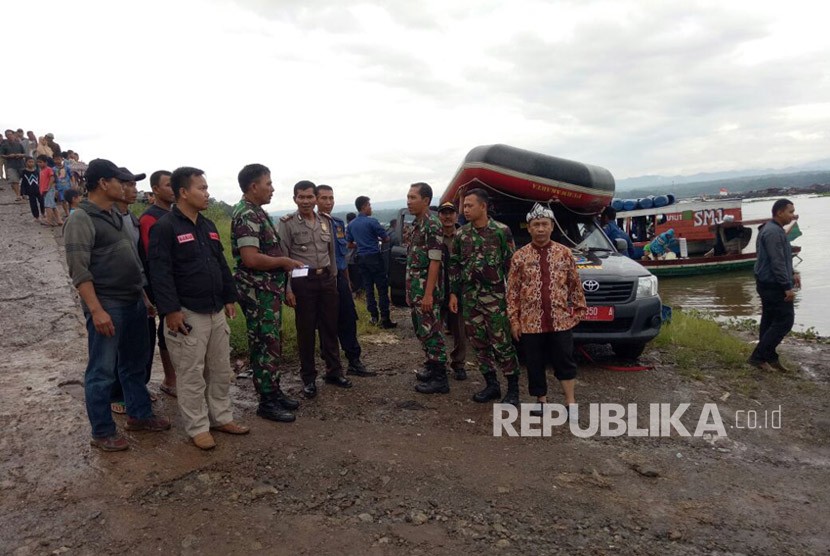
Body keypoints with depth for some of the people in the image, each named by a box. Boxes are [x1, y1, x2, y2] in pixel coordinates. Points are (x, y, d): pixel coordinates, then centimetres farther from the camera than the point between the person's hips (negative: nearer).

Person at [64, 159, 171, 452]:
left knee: (133, 365, 18)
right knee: (102, 372, 3)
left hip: (134, 303, 8)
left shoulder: (115, 216, 14)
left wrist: (143, 295, 16)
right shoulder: (81, 219, -12)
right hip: (107, 307, -8)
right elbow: (79, 270, -18)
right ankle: (102, 433, 14)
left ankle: (139, 415, 32)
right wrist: (96, 310, -23)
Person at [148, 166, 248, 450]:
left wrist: (230, 297, 15)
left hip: (216, 312, 8)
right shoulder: (165, 227, -12)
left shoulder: (208, 226, 13)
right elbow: (160, 272, -17)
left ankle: (222, 418, 28)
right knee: (191, 375, 3)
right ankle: (198, 428, 15)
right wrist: (170, 309, -21)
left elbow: (222, 265, 18)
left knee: (221, 370, 15)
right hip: (187, 315, -8)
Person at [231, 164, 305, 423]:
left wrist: (284, 263, 10)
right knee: (265, 346, -1)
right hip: (258, 292, -10)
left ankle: (274, 391, 28)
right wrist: (284, 261, -16)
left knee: (272, 343, 17)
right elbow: (251, 258, -27)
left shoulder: (257, 212, 13)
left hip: (269, 290, 10)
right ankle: (267, 402, 10)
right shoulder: (247, 215, -18)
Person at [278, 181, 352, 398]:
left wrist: (334, 277, 15)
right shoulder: (287, 223, -5)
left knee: (330, 327, 11)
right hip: (302, 281, -4)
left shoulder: (326, 221, 9)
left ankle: (334, 371, 26)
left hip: (326, 278, 4)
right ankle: (309, 378, 18)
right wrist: (287, 288, -11)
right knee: (306, 330, 4)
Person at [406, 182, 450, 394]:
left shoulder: (432, 225, -15)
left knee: (432, 332, -3)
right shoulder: (417, 224, 13)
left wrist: (428, 294, -22)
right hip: (416, 289, 9)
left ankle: (439, 379, 4)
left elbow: (435, 262, -20)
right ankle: (431, 367, 30)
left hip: (426, 290, -9)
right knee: (422, 331, 17)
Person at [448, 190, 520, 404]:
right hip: (469, 298, 5)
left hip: (495, 297, -5)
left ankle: (513, 388, 10)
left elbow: (511, 264, -4)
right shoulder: (461, 234, 8)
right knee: (479, 344, 9)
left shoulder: (502, 231, -5)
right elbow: (454, 265, 13)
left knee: (502, 343, -3)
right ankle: (491, 385, 22)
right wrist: (453, 293, 7)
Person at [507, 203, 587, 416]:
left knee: (565, 362, 5)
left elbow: (575, 284, 9)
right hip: (530, 322, 0)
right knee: (535, 364, 9)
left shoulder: (564, 253, 3)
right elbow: (512, 291, 1)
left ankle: (570, 402, 17)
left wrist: (579, 309, 6)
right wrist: (514, 320, -2)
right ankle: (541, 400, 24)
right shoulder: (519, 256, 1)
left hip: (561, 320, 0)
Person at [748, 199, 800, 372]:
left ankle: (769, 358, 21)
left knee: (770, 321, 13)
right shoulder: (774, 232, -19)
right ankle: (758, 357, -3)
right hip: (775, 286, -11)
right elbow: (777, 263, -24)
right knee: (785, 321, -6)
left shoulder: (773, 230, 15)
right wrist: (788, 287, -22)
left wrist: (792, 273, 14)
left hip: (768, 284, 11)